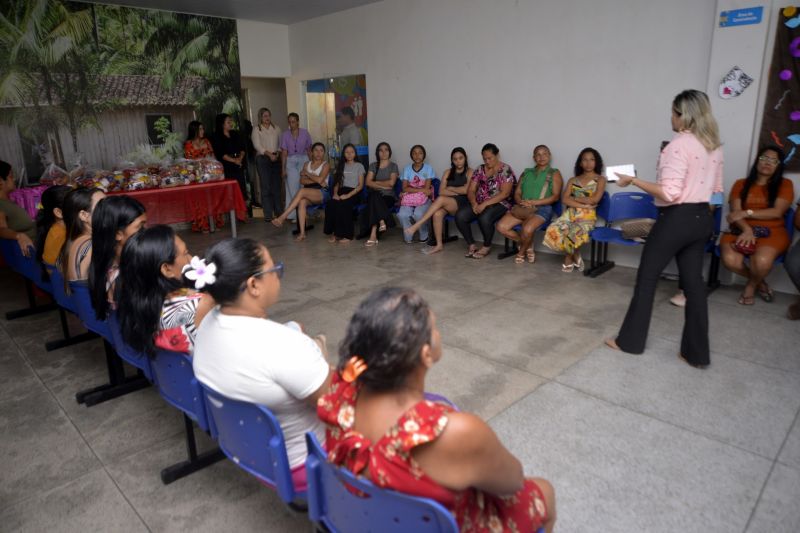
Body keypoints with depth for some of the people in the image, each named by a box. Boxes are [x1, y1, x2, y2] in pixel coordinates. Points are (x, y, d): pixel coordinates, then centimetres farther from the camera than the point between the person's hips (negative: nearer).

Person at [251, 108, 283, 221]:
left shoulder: (276, 128, 15)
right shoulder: (257, 129, 4)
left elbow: (281, 143, 11)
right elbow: (257, 145, -6)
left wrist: (277, 153, -6)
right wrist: (269, 154, -15)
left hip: (276, 158, 3)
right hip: (263, 158, -3)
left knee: (276, 186, 5)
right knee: (266, 186, -6)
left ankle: (278, 212, 12)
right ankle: (268, 214, -5)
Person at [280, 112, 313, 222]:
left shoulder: (305, 133, 3)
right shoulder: (285, 135, 2)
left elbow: (309, 150, 7)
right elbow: (284, 152, 0)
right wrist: (283, 169, -4)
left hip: (303, 160, 0)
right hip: (290, 162, 0)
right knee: (292, 188, -4)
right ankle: (294, 214, 1)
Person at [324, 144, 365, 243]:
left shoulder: (359, 166, 10)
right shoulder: (340, 166, 23)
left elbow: (360, 185, 0)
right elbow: (336, 183, 16)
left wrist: (348, 195, -15)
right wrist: (335, 193, -6)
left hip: (354, 192, -3)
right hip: (342, 191, 4)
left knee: (342, 205, -35)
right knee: (330, 204, -30)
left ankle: (347, 234, -27)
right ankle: (333, 232, -25)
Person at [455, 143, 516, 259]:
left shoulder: (506, 170, -5)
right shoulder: (479, 169, 12)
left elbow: (505, 193, -15)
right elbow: (470, 190, 9)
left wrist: (485, 204, -22)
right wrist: (474, 203, -13)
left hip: (499, 204, -5)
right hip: (479, 204, 5)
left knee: (484, 218, -37)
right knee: (460, 216, -21)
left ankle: (487, 246, -9)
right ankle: (471, 245, -5)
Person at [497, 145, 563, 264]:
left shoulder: (554, 174, 9)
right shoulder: (526, 173, 21)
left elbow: (555, 196, -3)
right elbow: (517, 193, 14)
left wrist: (533, 202, -13)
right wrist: (522, 203, -11)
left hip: (542, 208, -4)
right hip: (523, 208, 5)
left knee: (527, 229, -34)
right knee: (501, 226, -19)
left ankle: (522, 251, 0)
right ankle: (528, 245, 2)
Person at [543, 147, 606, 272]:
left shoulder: (600, 180, 8)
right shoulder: (573, 180, 16)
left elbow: (594, 200, -7)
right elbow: (564, 200, 2)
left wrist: (574, 198, 0)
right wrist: (583, 204, -11)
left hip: (588, 215, -3)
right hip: (570, 212, 3)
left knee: (576, 232, -36)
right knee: (554, 230, -28)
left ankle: (571, 256, -2)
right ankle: (572, 256, -4)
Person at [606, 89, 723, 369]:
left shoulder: (679, 144, -17)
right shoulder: (714, 146, 10)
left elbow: (669, 193, -22)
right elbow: (716, 188, 17)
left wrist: (633, 180, -15)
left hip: (676, 220, -8)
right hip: (702, 219, 8)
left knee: (647, 277, 6)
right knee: (693, 282, 11)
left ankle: (630, 340, 17)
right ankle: (697, 352, 17)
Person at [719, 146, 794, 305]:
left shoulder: (785, 184, 11)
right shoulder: (741, 184, 13)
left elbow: (777, 212, -4)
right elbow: (735, 213, 0)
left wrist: (747, 213, -13)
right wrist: (747, 229, -18)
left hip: (772, 232, -1)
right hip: (742, 231, 1)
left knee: (762, 261, -36)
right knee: (730, 260, -32)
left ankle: (751, 285, 3)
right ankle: (759, 282, 4)